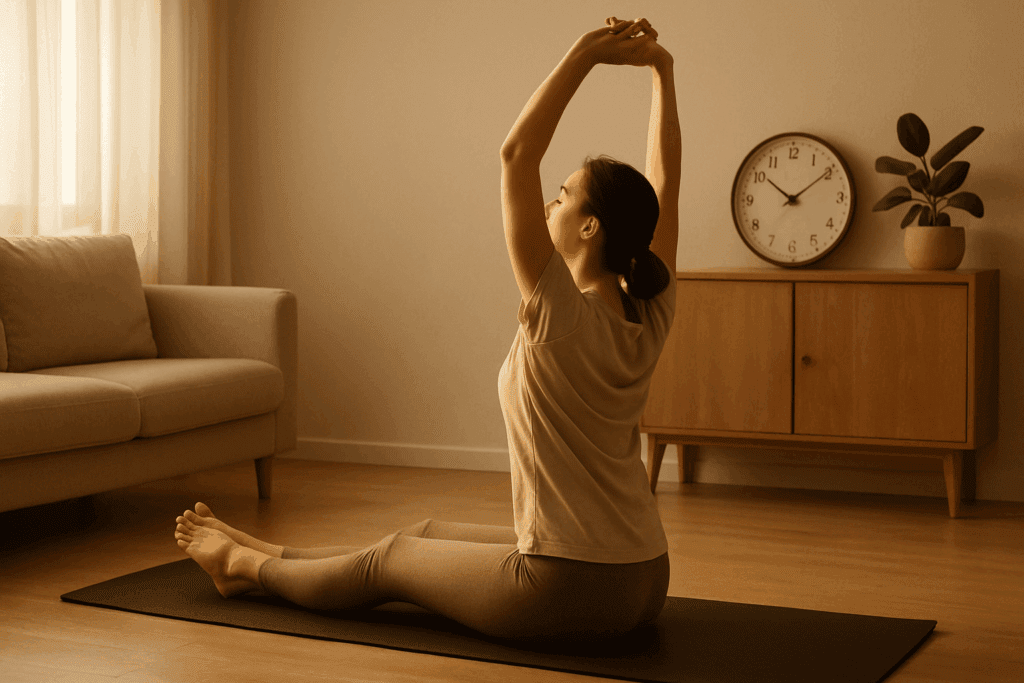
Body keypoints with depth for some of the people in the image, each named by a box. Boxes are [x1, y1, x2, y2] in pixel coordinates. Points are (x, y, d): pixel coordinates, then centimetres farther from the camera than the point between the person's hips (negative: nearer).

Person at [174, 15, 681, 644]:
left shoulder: (563, 317, -21)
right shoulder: (650, 318, -2)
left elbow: (516, 155, -22)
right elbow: (666, 179, 8)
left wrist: (584, 55, -19)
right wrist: (662, 69, 8)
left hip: (566, 592, -7)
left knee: (391, 559, 17)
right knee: (430, 535, 26)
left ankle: (247, 566, 42)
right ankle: (267, 555, 47)